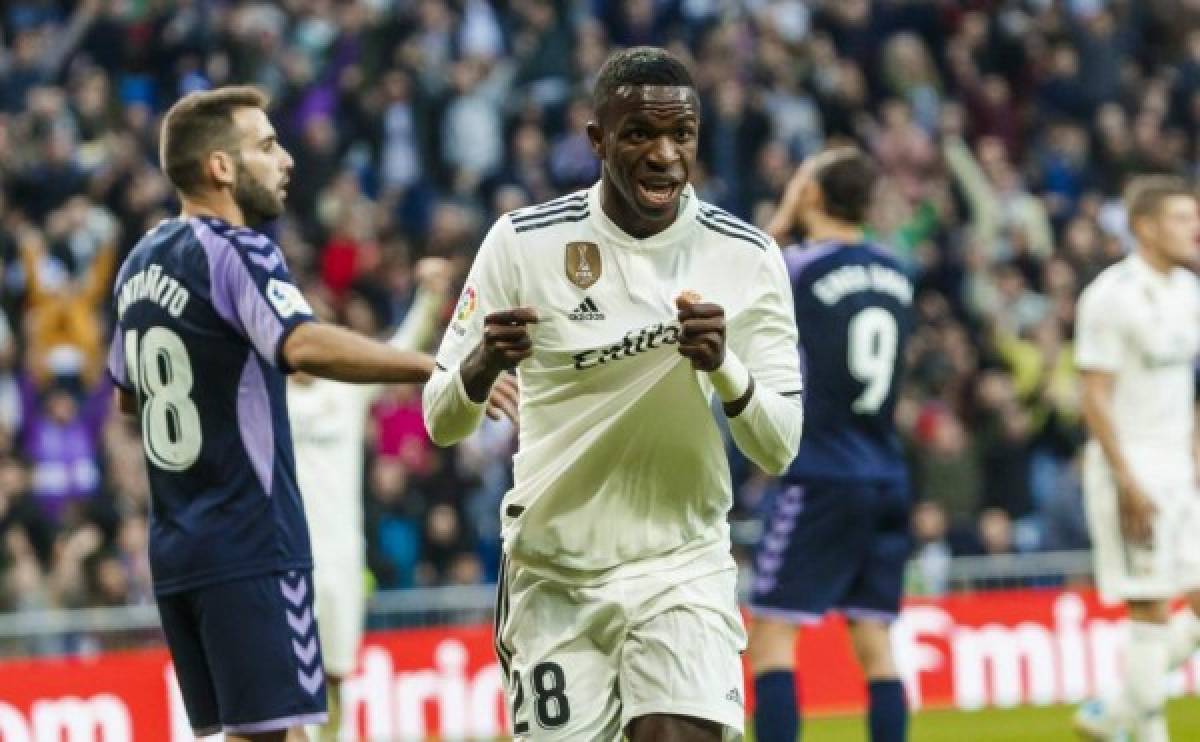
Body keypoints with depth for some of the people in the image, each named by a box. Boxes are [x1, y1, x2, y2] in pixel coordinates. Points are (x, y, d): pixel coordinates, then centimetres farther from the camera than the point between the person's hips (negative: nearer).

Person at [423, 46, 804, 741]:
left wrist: (724, 366, -25)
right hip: (553, 574, 0)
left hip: (683, 571, 0)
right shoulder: (524, 241, -6)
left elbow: (779, 449, -6)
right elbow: (442, 423, -2)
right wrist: (481, 366, -25)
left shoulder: (746, 257, -4)